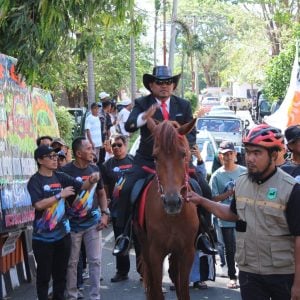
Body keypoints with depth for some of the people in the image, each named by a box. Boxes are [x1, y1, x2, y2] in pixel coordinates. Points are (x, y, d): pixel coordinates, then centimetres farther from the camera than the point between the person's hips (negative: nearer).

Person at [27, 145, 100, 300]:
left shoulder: (60, 177, 4)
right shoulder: (35, 181, -11)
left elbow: (81, 186, 1)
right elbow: (38, 204, -23)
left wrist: (91, 180, -20)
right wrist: (60, 195, -22)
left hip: (62, 233, 5)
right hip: (43, 237, -5)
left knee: (61, 272, 16)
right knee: (44, 274, 5)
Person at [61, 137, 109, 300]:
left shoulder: (95, 169, 1)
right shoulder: (66, 171, -14)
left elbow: (101, 193, 13)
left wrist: (104, 214, 2)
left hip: (93, 223, 4)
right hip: (73, 225, -4)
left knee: (95, 261, 6)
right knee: (72, 262, 7)